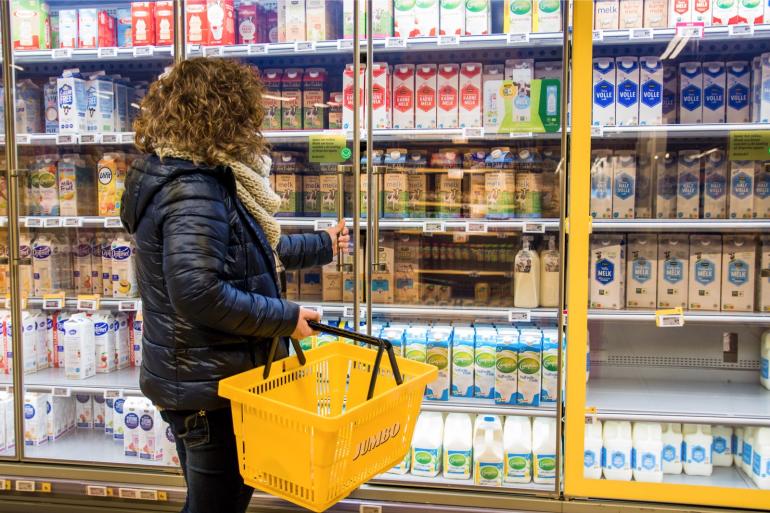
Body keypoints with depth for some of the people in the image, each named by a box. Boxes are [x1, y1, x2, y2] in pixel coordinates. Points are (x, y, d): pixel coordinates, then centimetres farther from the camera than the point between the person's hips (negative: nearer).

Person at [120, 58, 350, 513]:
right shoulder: (194, 191, -23)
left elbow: (254, 251, 19)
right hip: (209, 385, -10)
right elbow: (198, 292, -31)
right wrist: (287, 318, -22)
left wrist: (322, 246, 27)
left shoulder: (203, 179, 10)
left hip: (194, 378, 10)